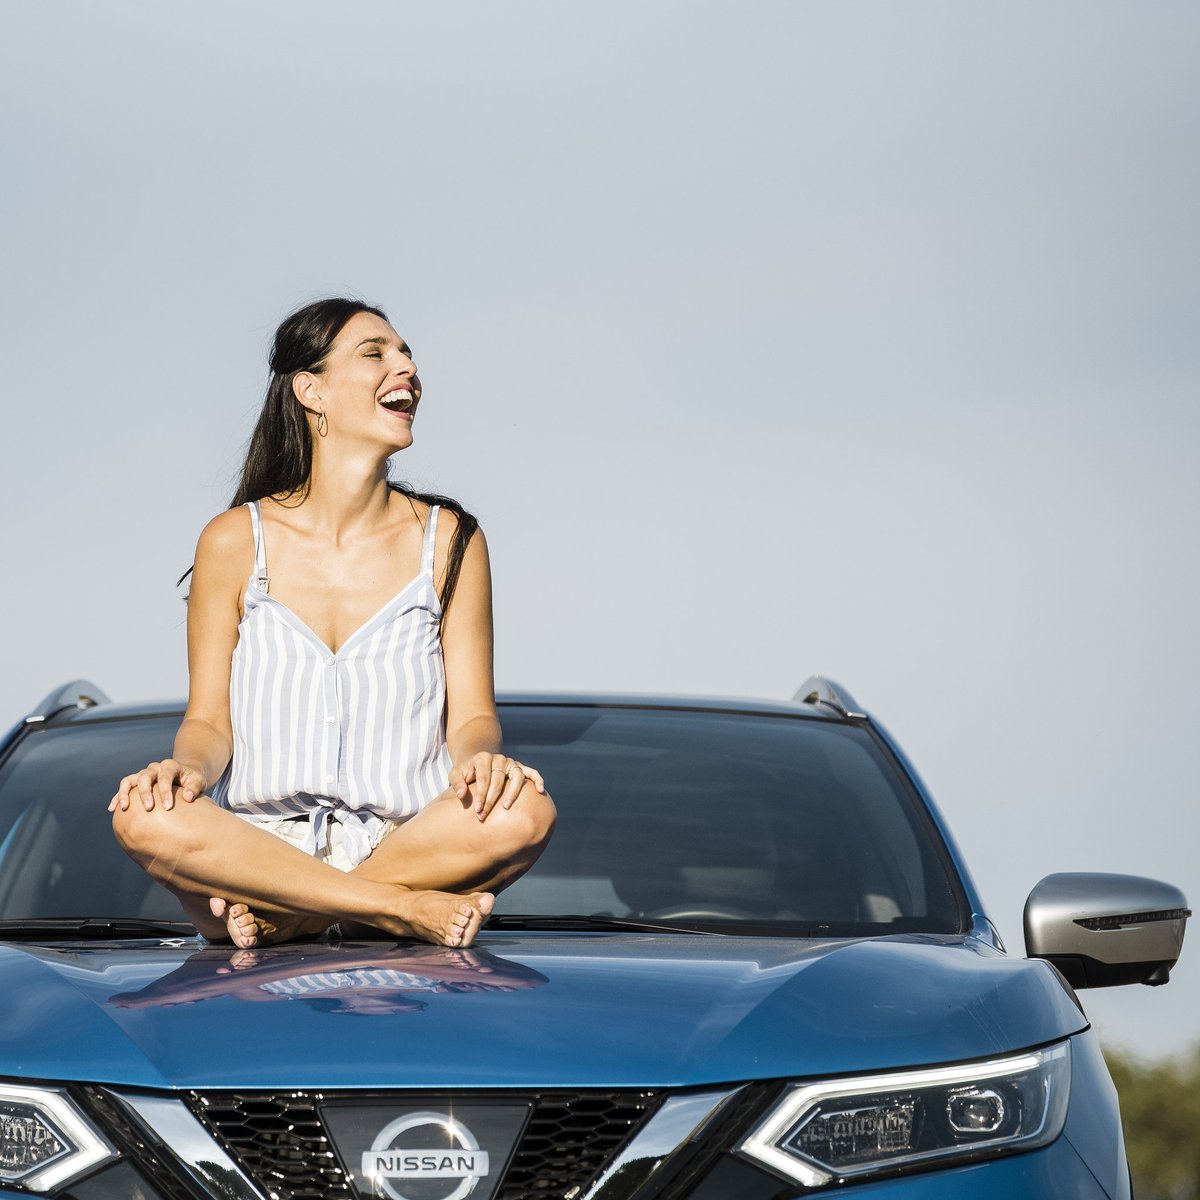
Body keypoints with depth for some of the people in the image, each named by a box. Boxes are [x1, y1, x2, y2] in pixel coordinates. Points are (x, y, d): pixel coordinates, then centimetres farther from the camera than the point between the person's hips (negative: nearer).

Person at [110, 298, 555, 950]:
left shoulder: (447, 539, 8)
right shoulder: (235, 541, 5)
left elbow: (472, 715, 5)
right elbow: (209, 721, 5)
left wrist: (480, 756, -20)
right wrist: (187, 767, -19)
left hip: (410, 844, 1)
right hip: (258, 846, -1)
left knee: (525, 812, -31)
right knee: (145, 815, -32)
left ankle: (280, 916, -19)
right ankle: (408, 909, -24)